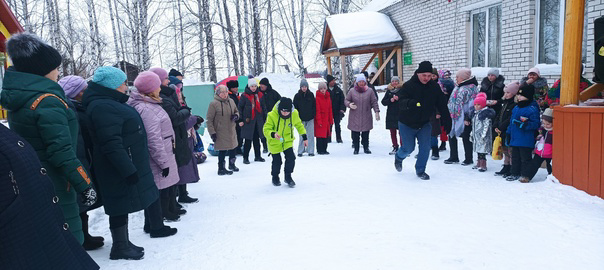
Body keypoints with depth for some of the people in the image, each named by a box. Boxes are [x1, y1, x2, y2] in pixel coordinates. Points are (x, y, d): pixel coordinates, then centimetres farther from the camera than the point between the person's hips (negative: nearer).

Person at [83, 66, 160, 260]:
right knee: (121, 207, 0)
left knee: (123, 206, 17)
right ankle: (119, 248, 14)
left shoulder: (110, 104, 15)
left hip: (128, 166, 10)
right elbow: (111, 144, -25)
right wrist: (129, 170, -24)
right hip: (122, 169, -10)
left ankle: (124, 243, 29)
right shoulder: (102, 107, -19)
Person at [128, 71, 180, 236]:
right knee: (156, 191, 1)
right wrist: (163, 162, -19)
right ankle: (156, 228, 14)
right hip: (155, 160, -10)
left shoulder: (148, 105, 11)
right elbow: (153, 139, -23)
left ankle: (151, 224, 30)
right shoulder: (147, 109, -21)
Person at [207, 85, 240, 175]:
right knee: (222, 150, -1)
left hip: (231, 131, 6)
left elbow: (236, 111, 20)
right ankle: (221, 169, 14)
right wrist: (212, 132, -13)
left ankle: (232, 164, 37)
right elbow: (209, 119, -10)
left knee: (233, 148, 16)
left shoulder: (231, 101, 5)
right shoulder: (213, 104, -11)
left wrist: (236, 116, -4)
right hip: (221, 133, -6)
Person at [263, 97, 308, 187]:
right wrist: (273, 134, -47)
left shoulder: (294, 113, -16)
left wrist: (304, 137, 7)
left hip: (287, 141, 3)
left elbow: (299, 125, 4)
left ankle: (288, 177, 17)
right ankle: (275, 177, 34)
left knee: (291, 158, -8)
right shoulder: (272, 115, -28)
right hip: (274, 142, -2)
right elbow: (266, 129, -26)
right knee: (277, 161, 5)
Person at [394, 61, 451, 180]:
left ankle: (420, 170, 16)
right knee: (409, 148, 2)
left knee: (425, 148, -4)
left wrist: (447, 122, -7)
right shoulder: (408, 85, -15)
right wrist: (409, 103, -47)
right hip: (407, 123, -3)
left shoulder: (434, 87, -5)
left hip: (424, 123, 3)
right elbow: (401, 101, -25)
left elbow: (442, 106, -2)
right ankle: (398, 157, 36)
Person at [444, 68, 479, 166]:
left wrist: (467, 118, -21)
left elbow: (472, 104, -19)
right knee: (452, 136, 11)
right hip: (457, 118, 9)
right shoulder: (458, 88, 14)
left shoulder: (471, 88, -13)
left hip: (465, 119, -9)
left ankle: (469, 159, 15)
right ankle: (454, 157, 23)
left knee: (466, 138, 1)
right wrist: (453, 114, 19)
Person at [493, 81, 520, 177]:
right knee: (505, 150, 16)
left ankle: (512, 170, 6)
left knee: (511, 151, -2)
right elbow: (499, 115, 16)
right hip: (502, 132, 9)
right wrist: (496, 126, 3)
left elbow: (510, 119, -20)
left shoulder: (515, 104, -15)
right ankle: (506, 168, 27)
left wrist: (501, 128, -17)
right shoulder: (505, 103, 14)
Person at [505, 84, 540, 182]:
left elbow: (535, 124, -19)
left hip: (525, 141, -8)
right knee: (515, 157, 16)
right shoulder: (516, 108, 13)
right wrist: (508, 133, 20)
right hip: (515, 139, 8)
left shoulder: (532, 109, -13)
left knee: (525, 158, 1)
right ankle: (515, 174, 26)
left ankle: (525, 175, 10)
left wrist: (523, 124, -27)